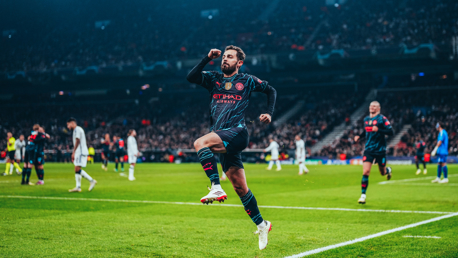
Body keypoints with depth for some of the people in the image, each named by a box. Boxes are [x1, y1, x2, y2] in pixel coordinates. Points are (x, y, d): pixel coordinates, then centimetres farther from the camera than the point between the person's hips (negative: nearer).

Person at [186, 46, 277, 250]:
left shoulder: (247, 80, 9)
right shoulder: (213, 78, 17)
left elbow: (271, 90, 21)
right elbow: (191, 77, 1)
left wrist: (269, 114, 9)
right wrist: (208, 59, -3)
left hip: (236, 133, -5)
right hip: (220, 137, 5)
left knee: (200, 143, -31)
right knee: (240, 188, 7)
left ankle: (216, 188, -31)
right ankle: (261, 225, 19)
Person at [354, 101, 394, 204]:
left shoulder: (382, 119, -9)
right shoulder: (366, 119, 8)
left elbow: (391, 132, -16)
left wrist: (378, 130, -28)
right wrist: (359, 136, 7)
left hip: (380, 150, -3)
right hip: (369, 149, 3)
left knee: (382, 172, 13)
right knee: (365, 172, -12)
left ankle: (388, 170, 52)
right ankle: (363, 195, -7)